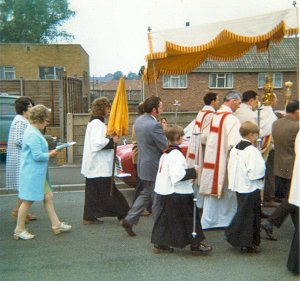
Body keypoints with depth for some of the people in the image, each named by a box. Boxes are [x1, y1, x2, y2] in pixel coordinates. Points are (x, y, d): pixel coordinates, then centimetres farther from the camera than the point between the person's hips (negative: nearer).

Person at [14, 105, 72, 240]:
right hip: (32, 173, -10)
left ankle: (56, 225, 20)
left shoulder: (34, 132, 12)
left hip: (39, 173, 10)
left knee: (48, 196, 12)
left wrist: (49, 153, 4)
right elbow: (38, 155, -23)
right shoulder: (33, 134, -20)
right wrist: (50, 154, -8)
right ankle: (19, 230, 15)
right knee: (28, 201, 1)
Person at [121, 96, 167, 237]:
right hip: (154, 168, -8)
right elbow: (166, 147, -21)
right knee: (158, 200, 6)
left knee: (145, 194, 21)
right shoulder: (154, 125, -24)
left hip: (143, 165, 8)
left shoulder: (139, 120, 5)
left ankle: (129, 220, 18)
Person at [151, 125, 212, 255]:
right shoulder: (176, 154, -19)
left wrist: (189, 174, 14)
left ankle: (160, 243, 19)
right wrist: (193, 172, -15)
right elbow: (177, 174, -26)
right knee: (189, 218, 3)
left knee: (165, 217, 15)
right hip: (178, 194, -9)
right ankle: (196, 244, 13)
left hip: (166, 192, 9)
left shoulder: (165, 153, 11)